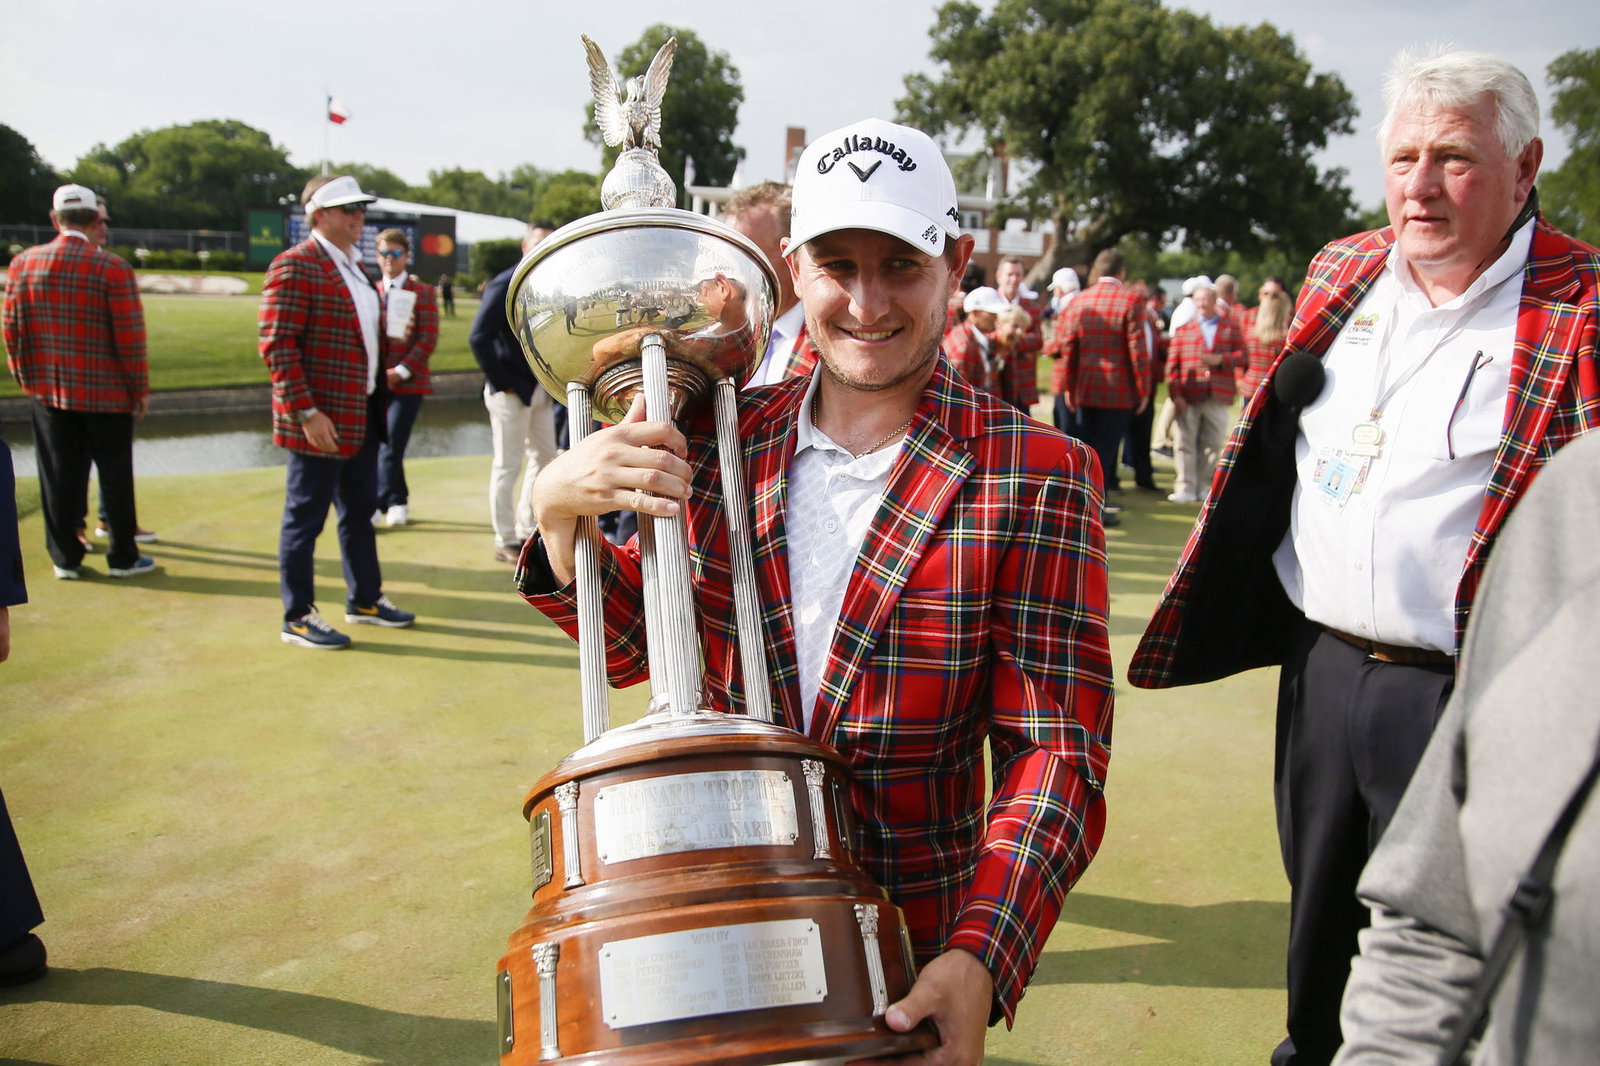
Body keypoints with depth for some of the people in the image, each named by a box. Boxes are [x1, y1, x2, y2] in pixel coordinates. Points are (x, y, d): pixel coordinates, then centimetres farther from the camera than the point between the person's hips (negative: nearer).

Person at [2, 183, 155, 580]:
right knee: (114, 475, 7)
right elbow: (130, 337, -12)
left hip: (48, 393, 4)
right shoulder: (112, 268, -12)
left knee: (60, 477, 10)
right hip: (107, 394, -3)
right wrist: (140, 389, -2)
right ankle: (122, 558, 14)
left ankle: (65, 558, 17)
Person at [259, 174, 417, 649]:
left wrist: (379, 397, 16)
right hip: (321, 420, -9)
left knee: (360, 510, 18)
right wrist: (306, 413, -22)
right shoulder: (295, 266, -13)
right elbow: (276, 344, -18)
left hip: (363, 414, 9)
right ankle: (297, 618, 14)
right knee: (305, 517, 2)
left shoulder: (355, 266, 15)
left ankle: (365, 599, 32)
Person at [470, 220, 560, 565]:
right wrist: (501, 382, -16)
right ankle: (506, 542, 10)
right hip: (512, 391, -8)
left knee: (545, 459, 14)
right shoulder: (505, 286, -12)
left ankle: (527, 531, 27)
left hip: (541, 390, 8)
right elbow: (479, 338, -19)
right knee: (508, 466, 0)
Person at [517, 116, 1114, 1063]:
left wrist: (979, 959, -28)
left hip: (918, 946, -3)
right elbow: (632, 641, 6)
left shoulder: (1039, 478, -13)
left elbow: (1057, 749, -15)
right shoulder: (723, 442, -2)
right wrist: (558, 511, -12)